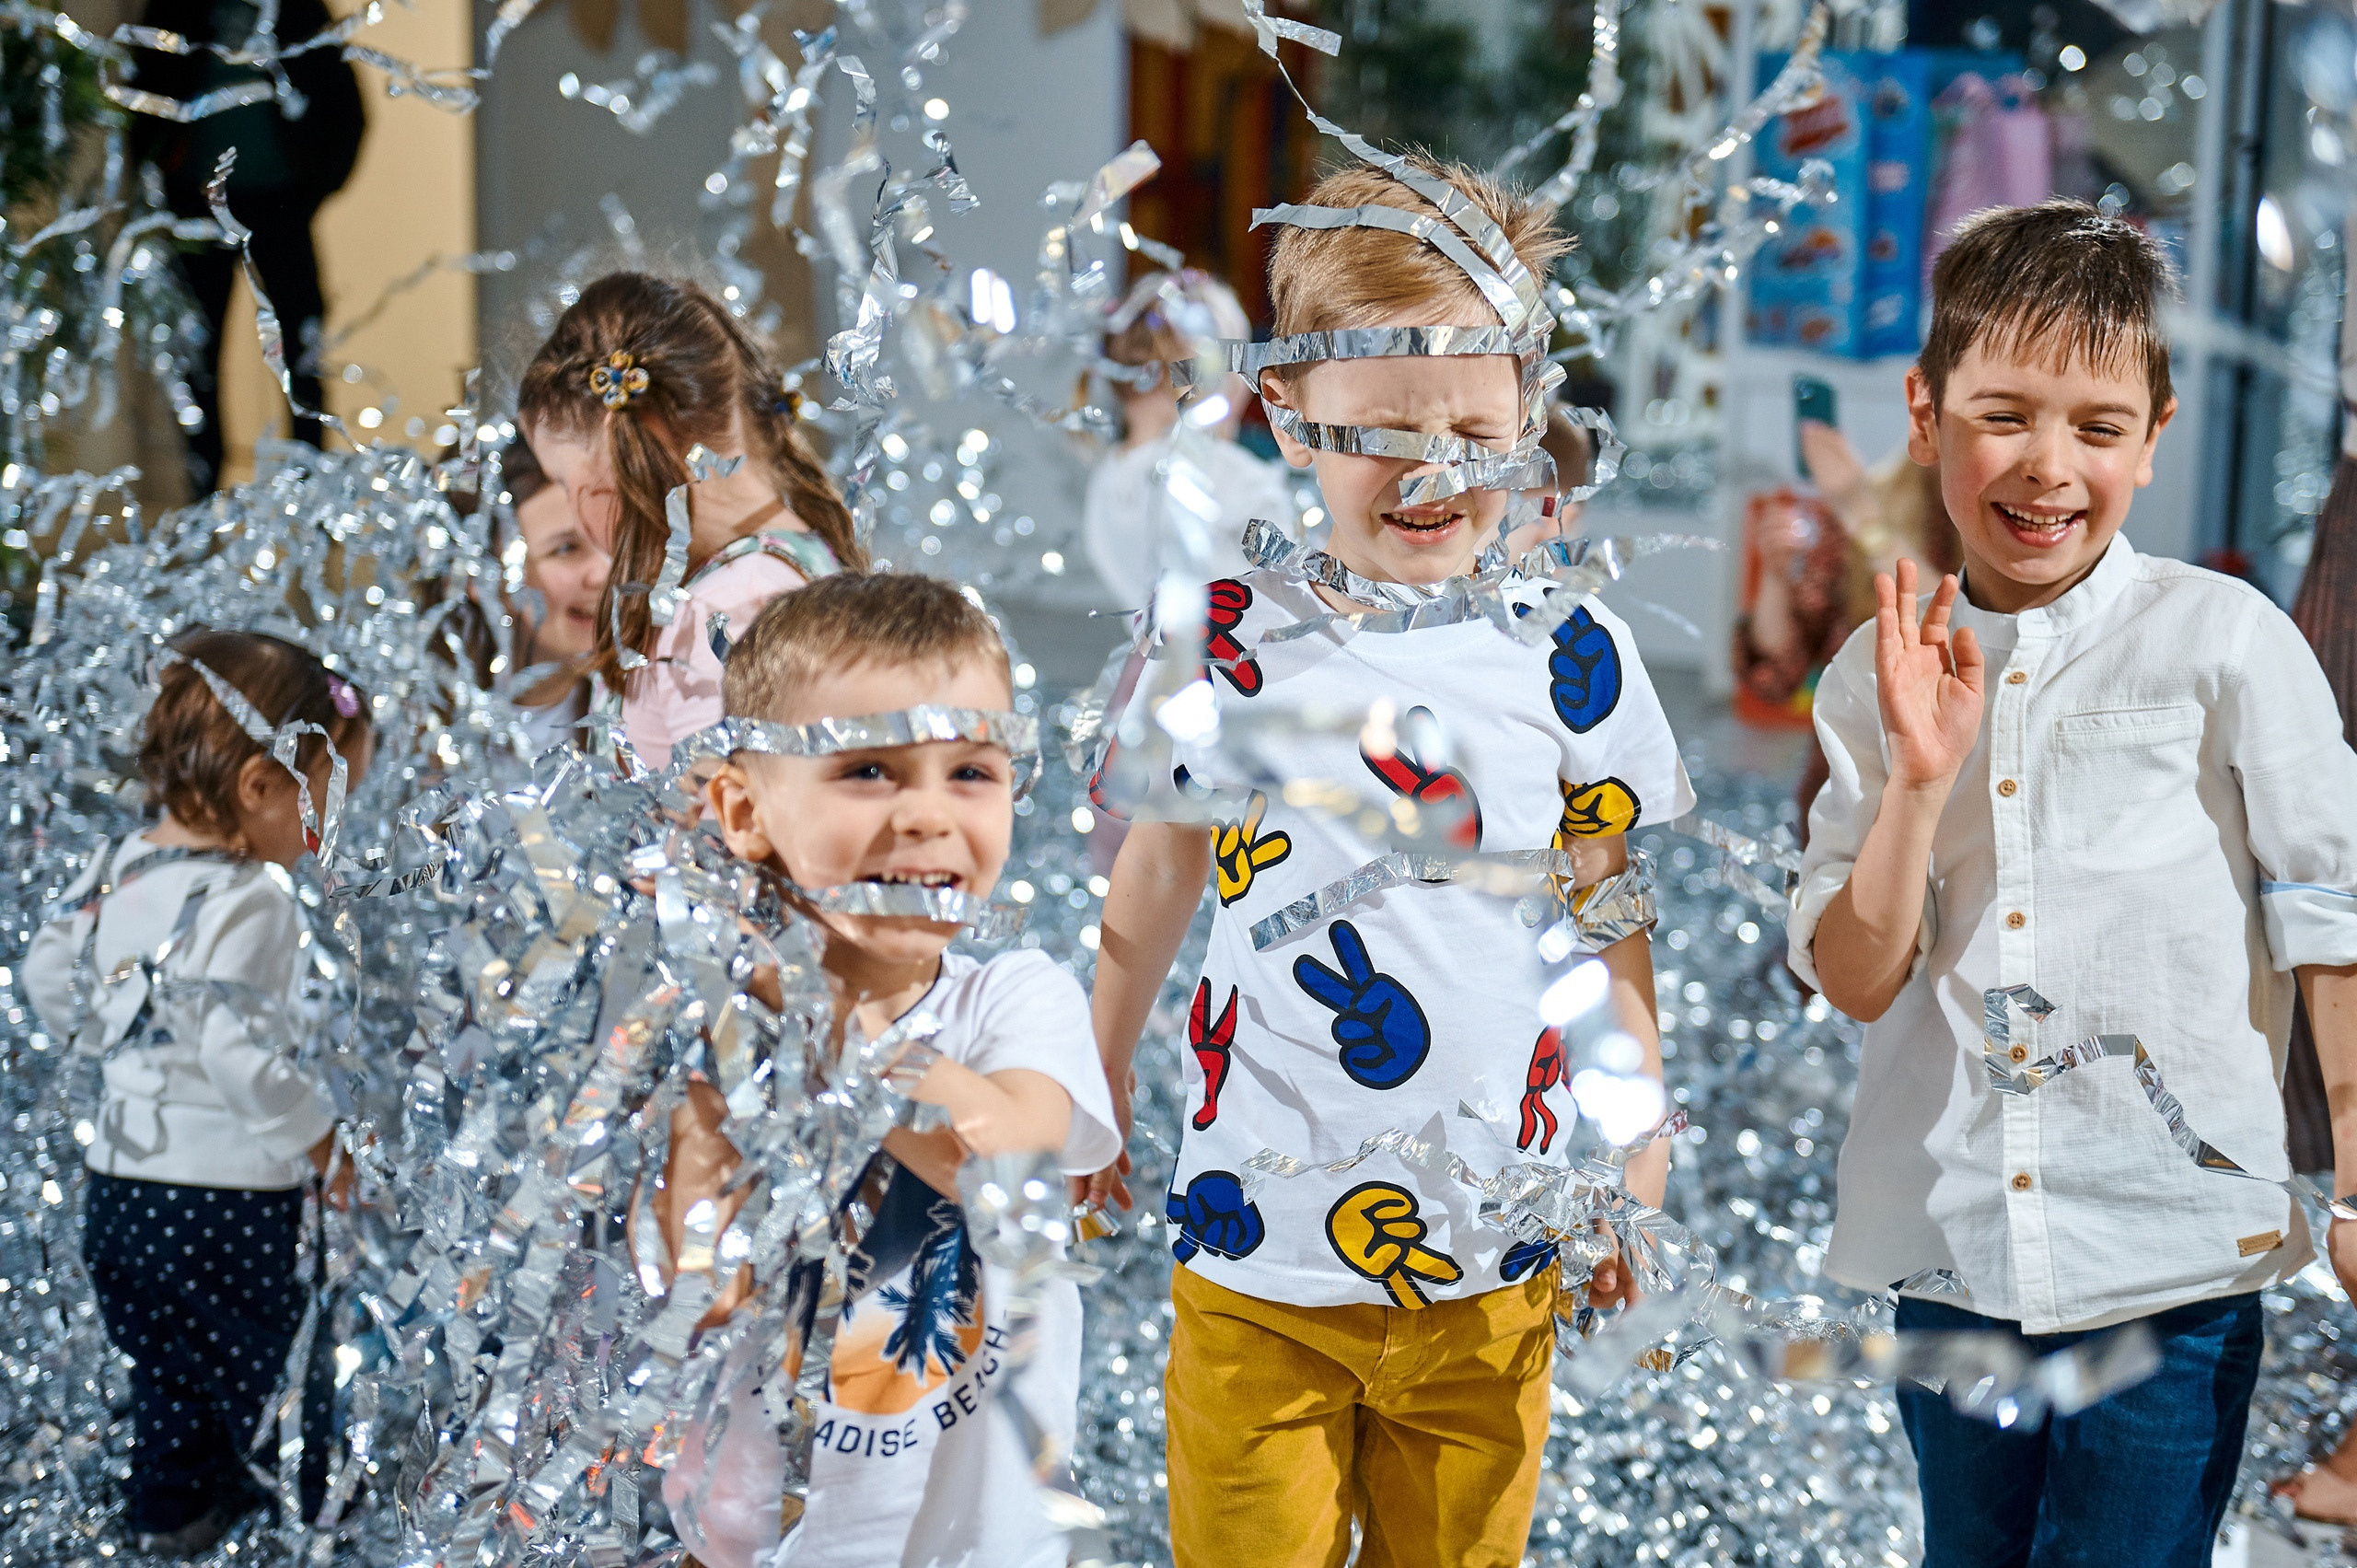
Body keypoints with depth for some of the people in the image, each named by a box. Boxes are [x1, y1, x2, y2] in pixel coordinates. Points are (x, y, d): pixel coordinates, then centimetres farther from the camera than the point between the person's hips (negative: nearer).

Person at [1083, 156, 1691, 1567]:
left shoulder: (1572, 656, -3)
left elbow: (1606, 927, 8)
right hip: (1254, 1253, -1)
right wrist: (1095, 1096, 17)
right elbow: (1150, 897, 9)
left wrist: (1638, 1151, 10)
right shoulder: (1226, 643, -4)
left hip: (1489, 1268, 1)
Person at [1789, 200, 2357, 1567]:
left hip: (2176, 1257, -3)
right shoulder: (1879, 679, 3)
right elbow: (1857, 979, -1)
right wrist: (1921, 779, -14)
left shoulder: (2227, 641, -5)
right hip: (1951, 1252, 4)